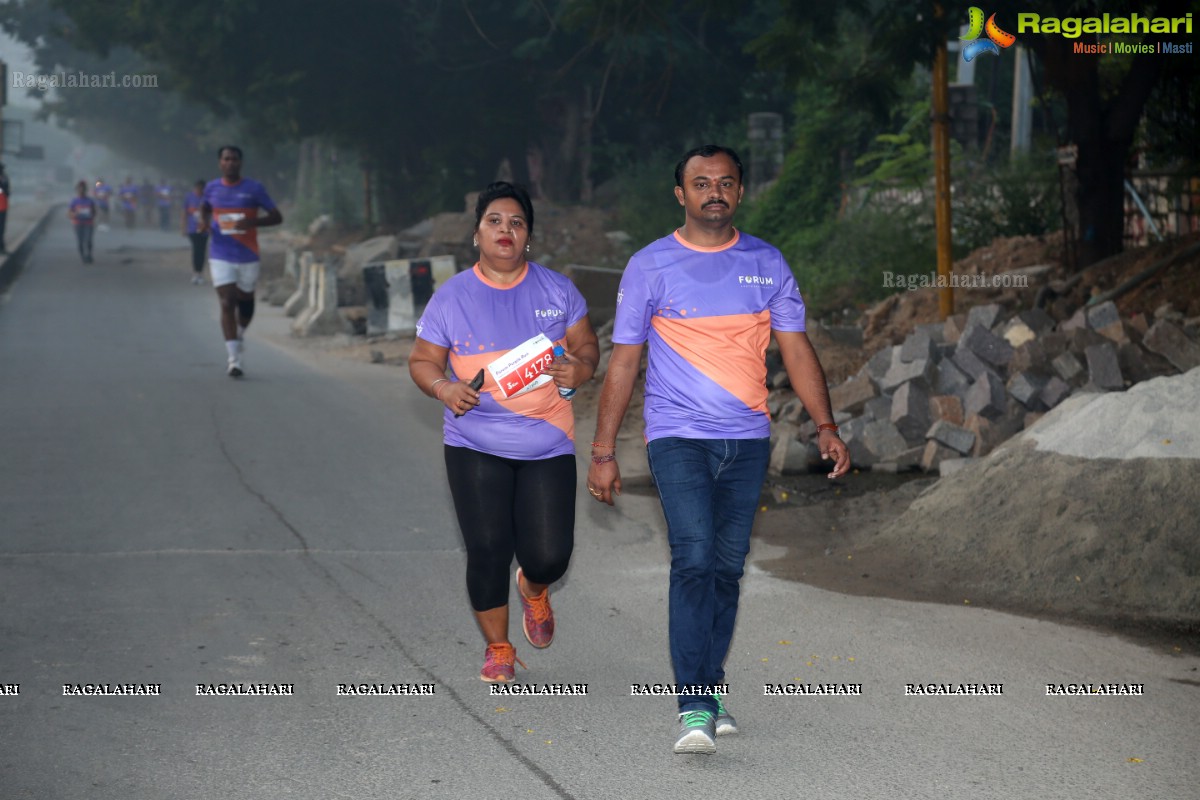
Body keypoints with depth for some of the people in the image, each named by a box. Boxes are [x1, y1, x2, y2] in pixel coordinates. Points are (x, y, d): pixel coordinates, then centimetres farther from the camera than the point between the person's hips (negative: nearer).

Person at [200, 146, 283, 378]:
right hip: (221, 258, 0)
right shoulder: (211, 188, 4)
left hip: (248, 257, 0)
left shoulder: (254, 189, -4)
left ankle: (240, 334, 46)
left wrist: (251, 222, -21)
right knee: (227, 304, -11)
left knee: (245, 303, 13)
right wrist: (204, 221, 1)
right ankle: (234, 359, -13)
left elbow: (277, 217, -4)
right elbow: (205, 208, 25)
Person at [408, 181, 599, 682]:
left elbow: (586, 346, 10)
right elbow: (422, 360, 7)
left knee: (549, 555, -4)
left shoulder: (556, 290, 4)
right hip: (476, 447, -1)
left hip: (547, 447, 1)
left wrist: (580, 369, -14)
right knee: (487, 552, -6)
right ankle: (497, 648, 16)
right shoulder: (452, 297, 1)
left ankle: (533, 589, 35)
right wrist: (443, 388, -15)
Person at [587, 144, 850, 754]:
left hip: (747, 439, 3)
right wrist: (603, 451, 0)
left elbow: (796, 348, 10)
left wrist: (825, 425, -2)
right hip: (678, 436, -3)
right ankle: (693, 709, -18)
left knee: (727, 567, 7)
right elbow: (623, 361, 3)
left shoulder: (766, 264, 8)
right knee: (694, 561, -16)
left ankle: (710, 693, 19)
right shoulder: (650, 266, 0)